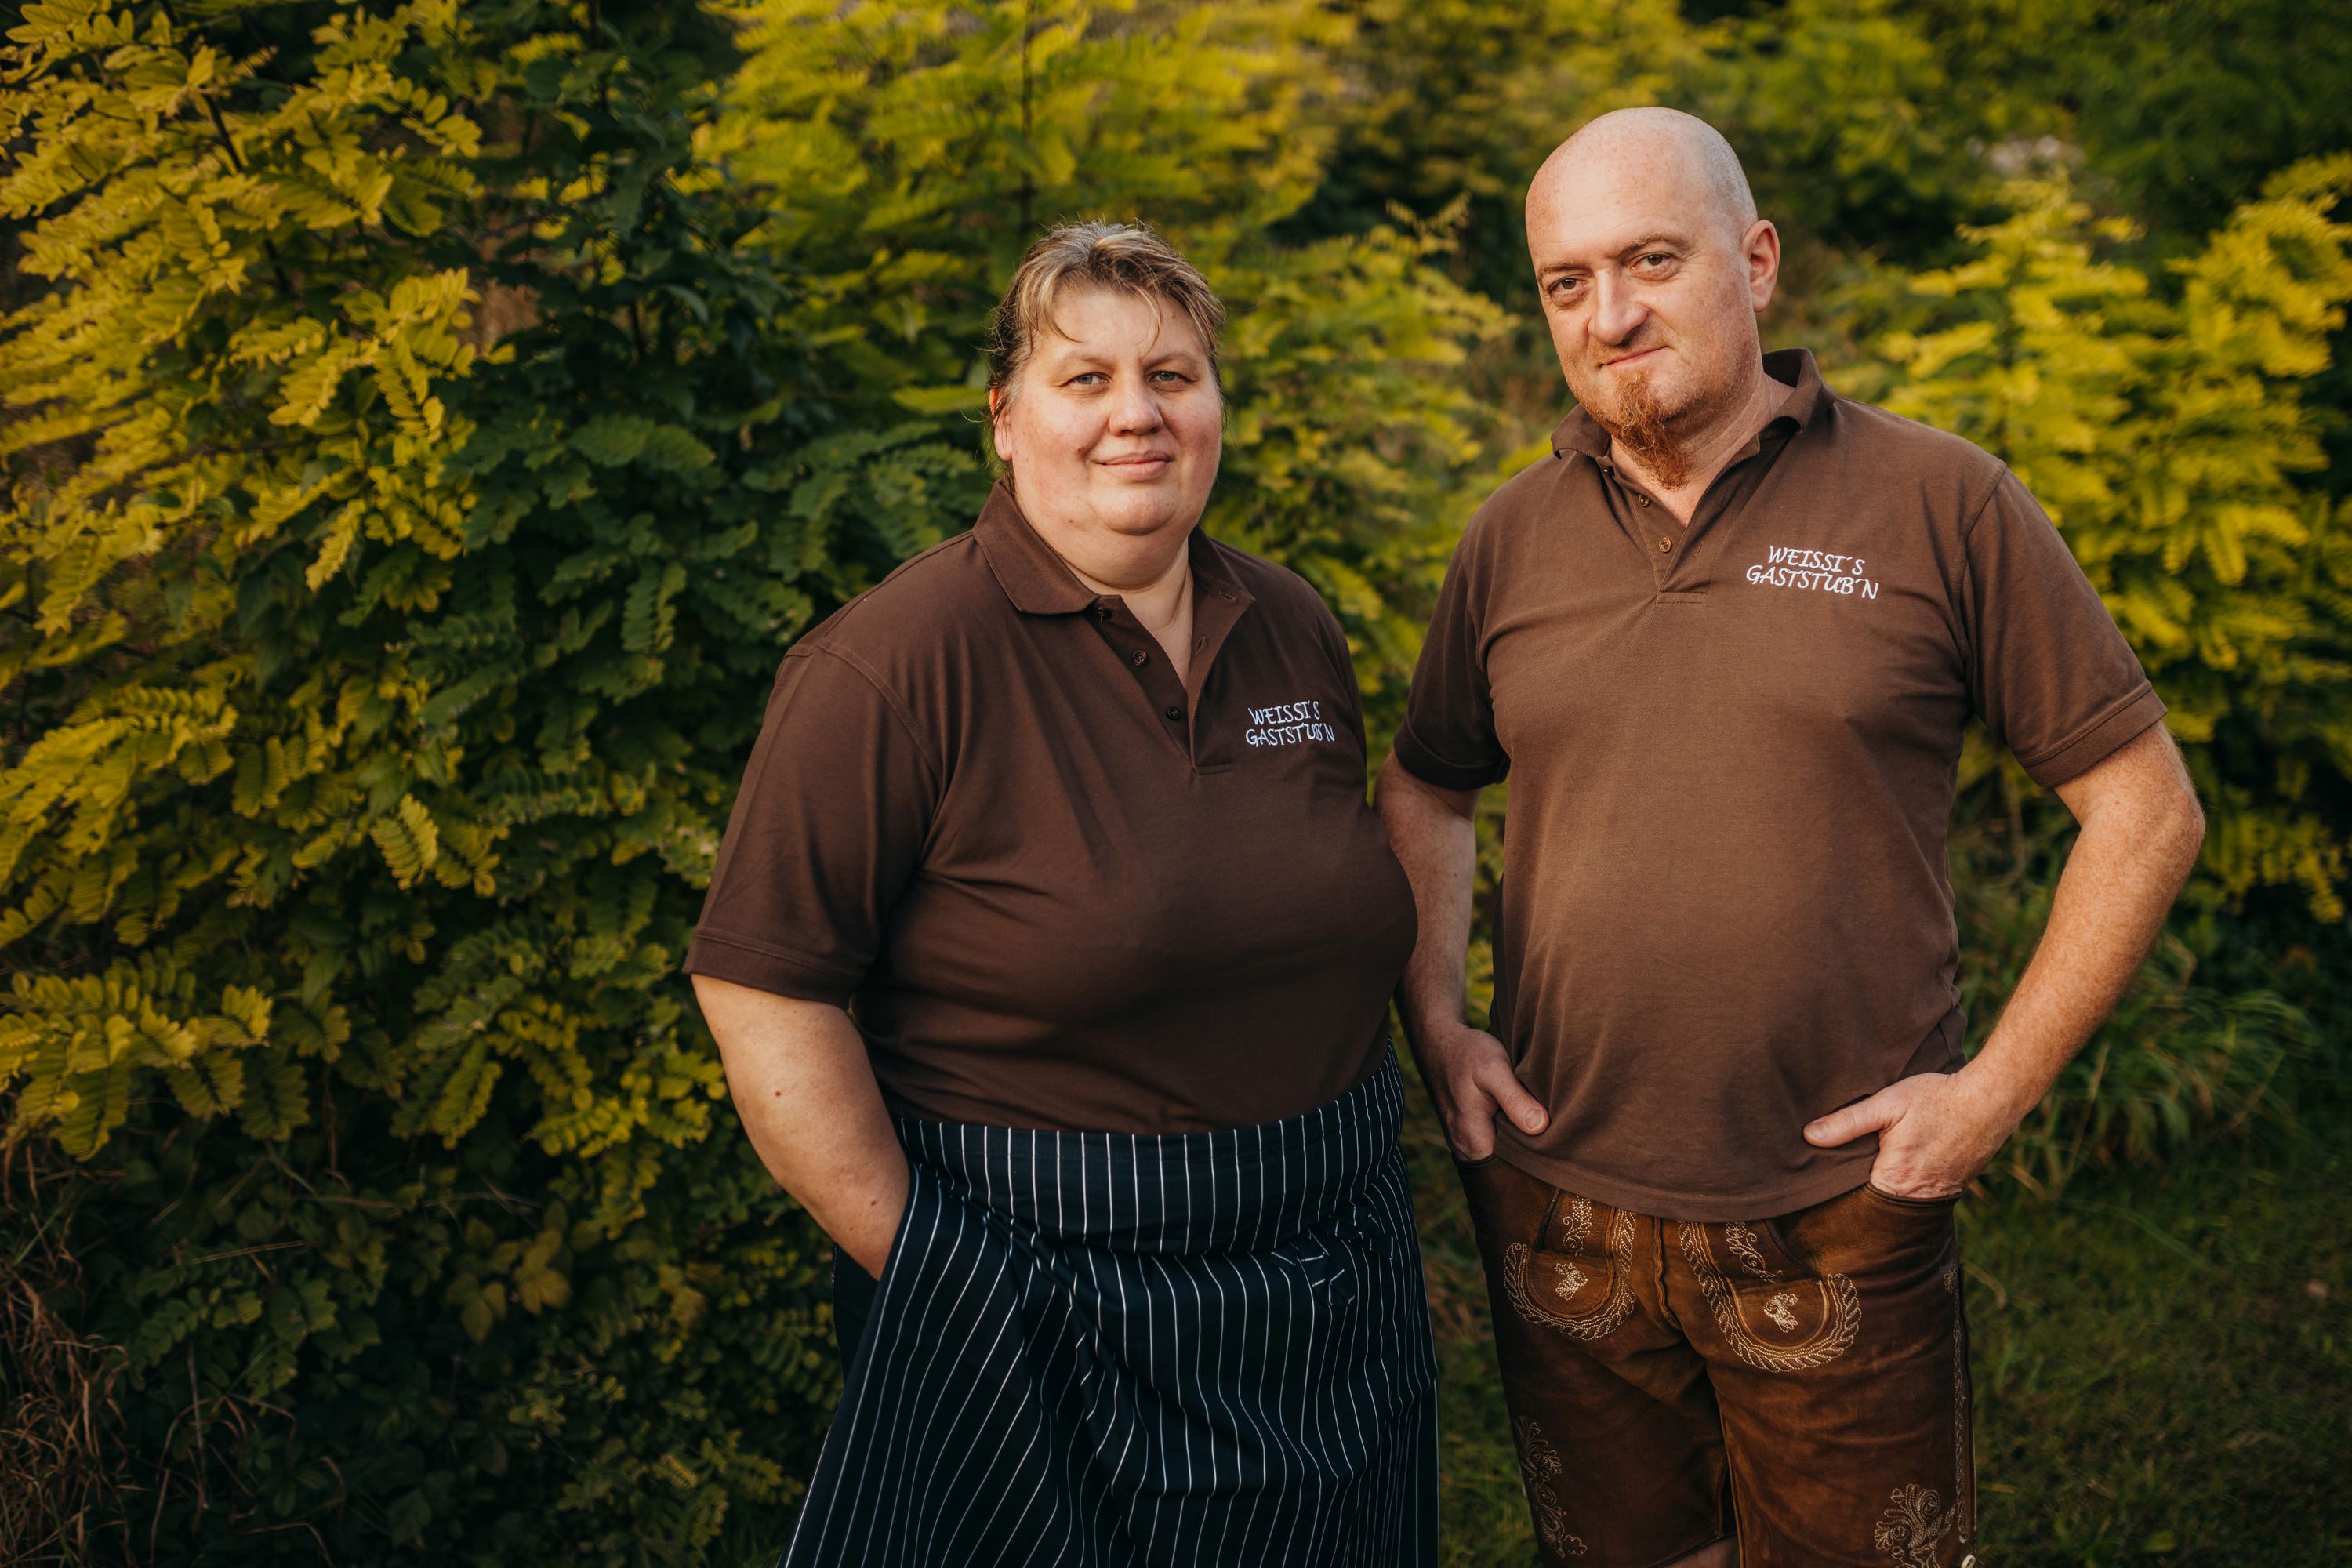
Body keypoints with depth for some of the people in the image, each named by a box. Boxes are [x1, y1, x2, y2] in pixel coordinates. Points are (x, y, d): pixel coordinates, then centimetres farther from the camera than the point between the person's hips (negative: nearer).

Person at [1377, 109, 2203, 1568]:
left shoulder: (1942, 503, -6)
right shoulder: (1512, 536, 3)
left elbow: (2147, 807, -3)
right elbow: (1424, 792, 17)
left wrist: (1999, 1088, -9)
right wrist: (1435, 1018, 3)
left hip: (1843, 1219, -3)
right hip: (1560, 1209, 3)